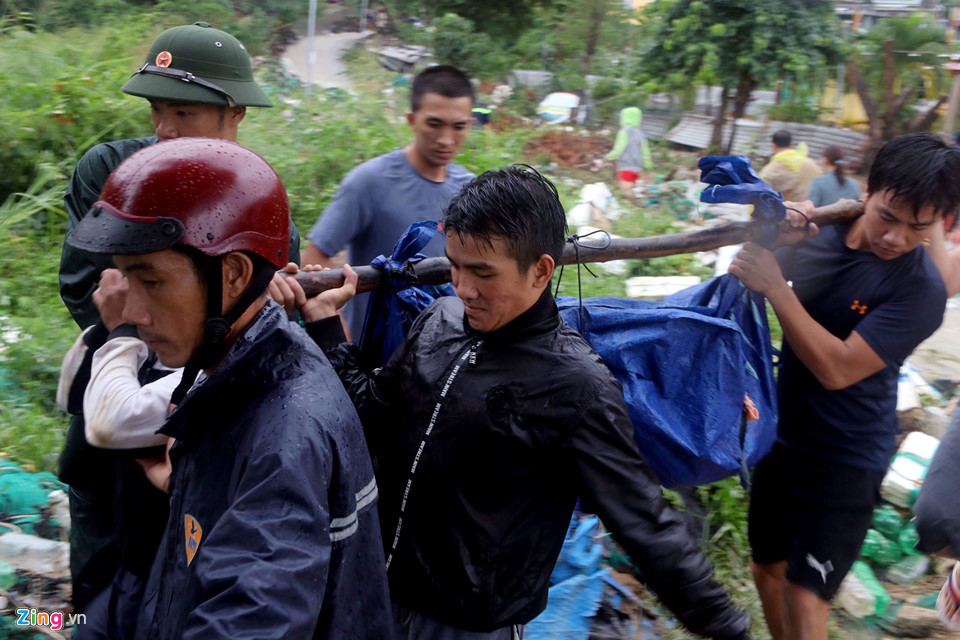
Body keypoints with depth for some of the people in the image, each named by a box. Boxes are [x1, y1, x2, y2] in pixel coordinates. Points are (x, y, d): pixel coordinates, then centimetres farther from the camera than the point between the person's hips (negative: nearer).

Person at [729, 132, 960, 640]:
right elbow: (746, 276, -1)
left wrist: (776, 288, -32)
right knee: (767, 566, 20)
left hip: (845, 458, -6)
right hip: (784, 432, 6)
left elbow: (838, 369, -28)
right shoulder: (823, 230, -6)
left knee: (805, 597, -7)